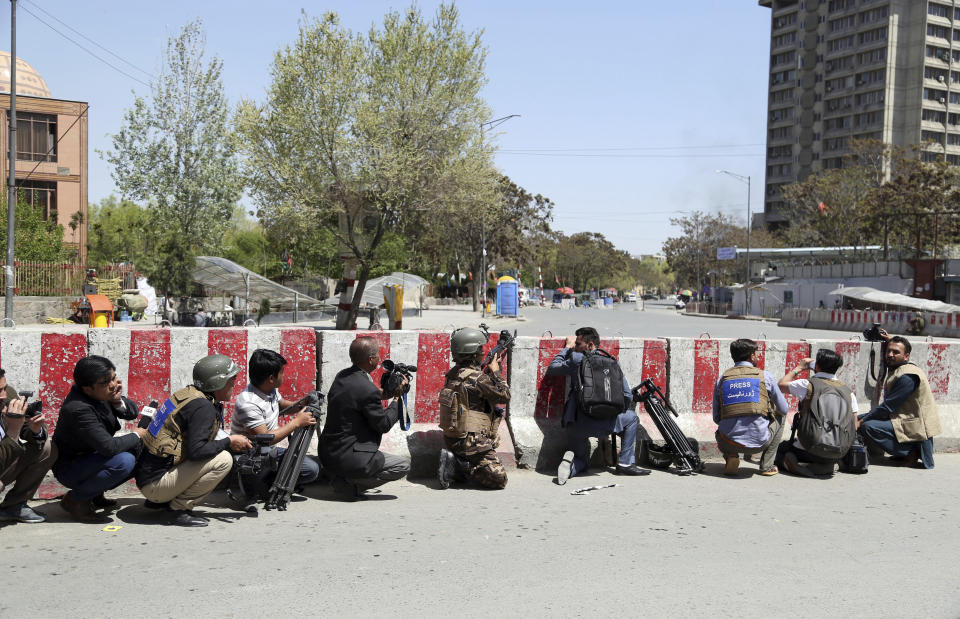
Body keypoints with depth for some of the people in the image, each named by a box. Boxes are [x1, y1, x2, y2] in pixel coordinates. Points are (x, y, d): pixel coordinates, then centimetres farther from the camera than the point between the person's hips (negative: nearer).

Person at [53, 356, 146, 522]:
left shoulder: (102, 394, -7)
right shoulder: (78, 409, -30)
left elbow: (133, 413, 4)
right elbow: (109, 446, -33)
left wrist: (118, 401, -18)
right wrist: (137, 435, -16)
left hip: (93, 457, 9)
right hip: (69, 468, -9)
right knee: (124, 461, -29)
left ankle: (95, 493, 9)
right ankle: (75, 499, -9)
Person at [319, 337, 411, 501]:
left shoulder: (341, 376, 3)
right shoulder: (368, 390, -22)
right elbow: (384, 424, -12)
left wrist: (384, 395, 9)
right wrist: (397, 398, 0)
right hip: (346, 459, -9)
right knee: (404, 465, 4)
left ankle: (345, 477, 14)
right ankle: (350, 484, -3)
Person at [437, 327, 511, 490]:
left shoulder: (452, 374, 6)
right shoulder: (477, 378, -19)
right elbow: (505, 396, -9)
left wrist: (489, 371, 16)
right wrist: (495, 372, 1)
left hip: (451, 439, 8)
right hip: (471, 443, -8)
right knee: (499, 480, -4)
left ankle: (454, 461, 7)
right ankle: (460, 466, -9)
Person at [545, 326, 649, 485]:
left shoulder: (576, 359, 0)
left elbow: (551, 369, 17)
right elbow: (627, 397, 7)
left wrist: (567, 347, 27)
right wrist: (615, 413, 27)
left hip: (575, 423, 1)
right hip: (601, 423, -1)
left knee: (582, 461, 27)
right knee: (632, 418, 29)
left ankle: (571, 461, -9)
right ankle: (625, 463, 21)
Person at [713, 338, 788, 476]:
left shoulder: (721, 379, 6)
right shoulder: (764, 376, 1)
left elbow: (716, 419, 11)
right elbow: (784, 409, 12)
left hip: (729, 443, 2)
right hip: (758, 442, -2)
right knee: (779, 417, 28)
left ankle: (730, 457, 10)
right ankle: (767, 465, 24)